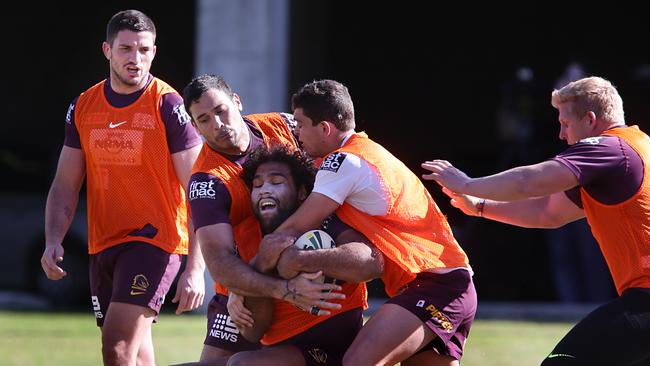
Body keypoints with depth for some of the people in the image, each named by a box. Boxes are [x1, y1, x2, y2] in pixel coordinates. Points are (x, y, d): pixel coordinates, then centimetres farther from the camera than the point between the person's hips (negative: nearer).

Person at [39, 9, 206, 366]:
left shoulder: (168, 106, -9)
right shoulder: (83, 106, 7)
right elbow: (65, 185, 13)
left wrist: (195, 268, -19)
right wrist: (53, 241, -4)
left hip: (155, 239, -6)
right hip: (102, 243, 6)